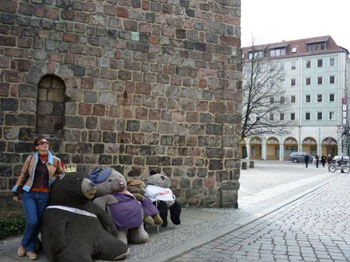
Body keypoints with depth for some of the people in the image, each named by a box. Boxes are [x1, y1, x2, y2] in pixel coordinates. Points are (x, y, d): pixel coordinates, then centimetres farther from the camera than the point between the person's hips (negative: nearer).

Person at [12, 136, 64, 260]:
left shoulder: (55, 160, 3)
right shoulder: (31, 158, 2)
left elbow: (62, 175, 15)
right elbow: (23, 175, 8)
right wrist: (16, 191, 8)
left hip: (44, 196, 1)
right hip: (29, 194, -1)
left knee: (38, 223, 3)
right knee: (32, 221, -13)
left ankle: (30, 249, 19)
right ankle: (23, 244, 13)